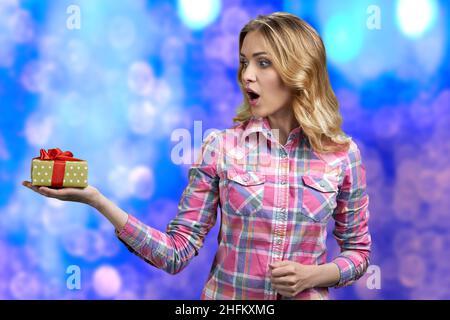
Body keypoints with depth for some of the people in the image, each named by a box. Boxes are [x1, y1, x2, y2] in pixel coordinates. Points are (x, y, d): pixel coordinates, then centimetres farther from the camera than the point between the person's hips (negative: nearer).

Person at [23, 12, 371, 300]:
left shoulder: (342, 154, -6)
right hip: (225, 296, 0)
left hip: (308, 295, 0)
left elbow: (358, 249, 5)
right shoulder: (221, 147, -8)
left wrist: (316, 275, -15)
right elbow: (178, 253, -10)